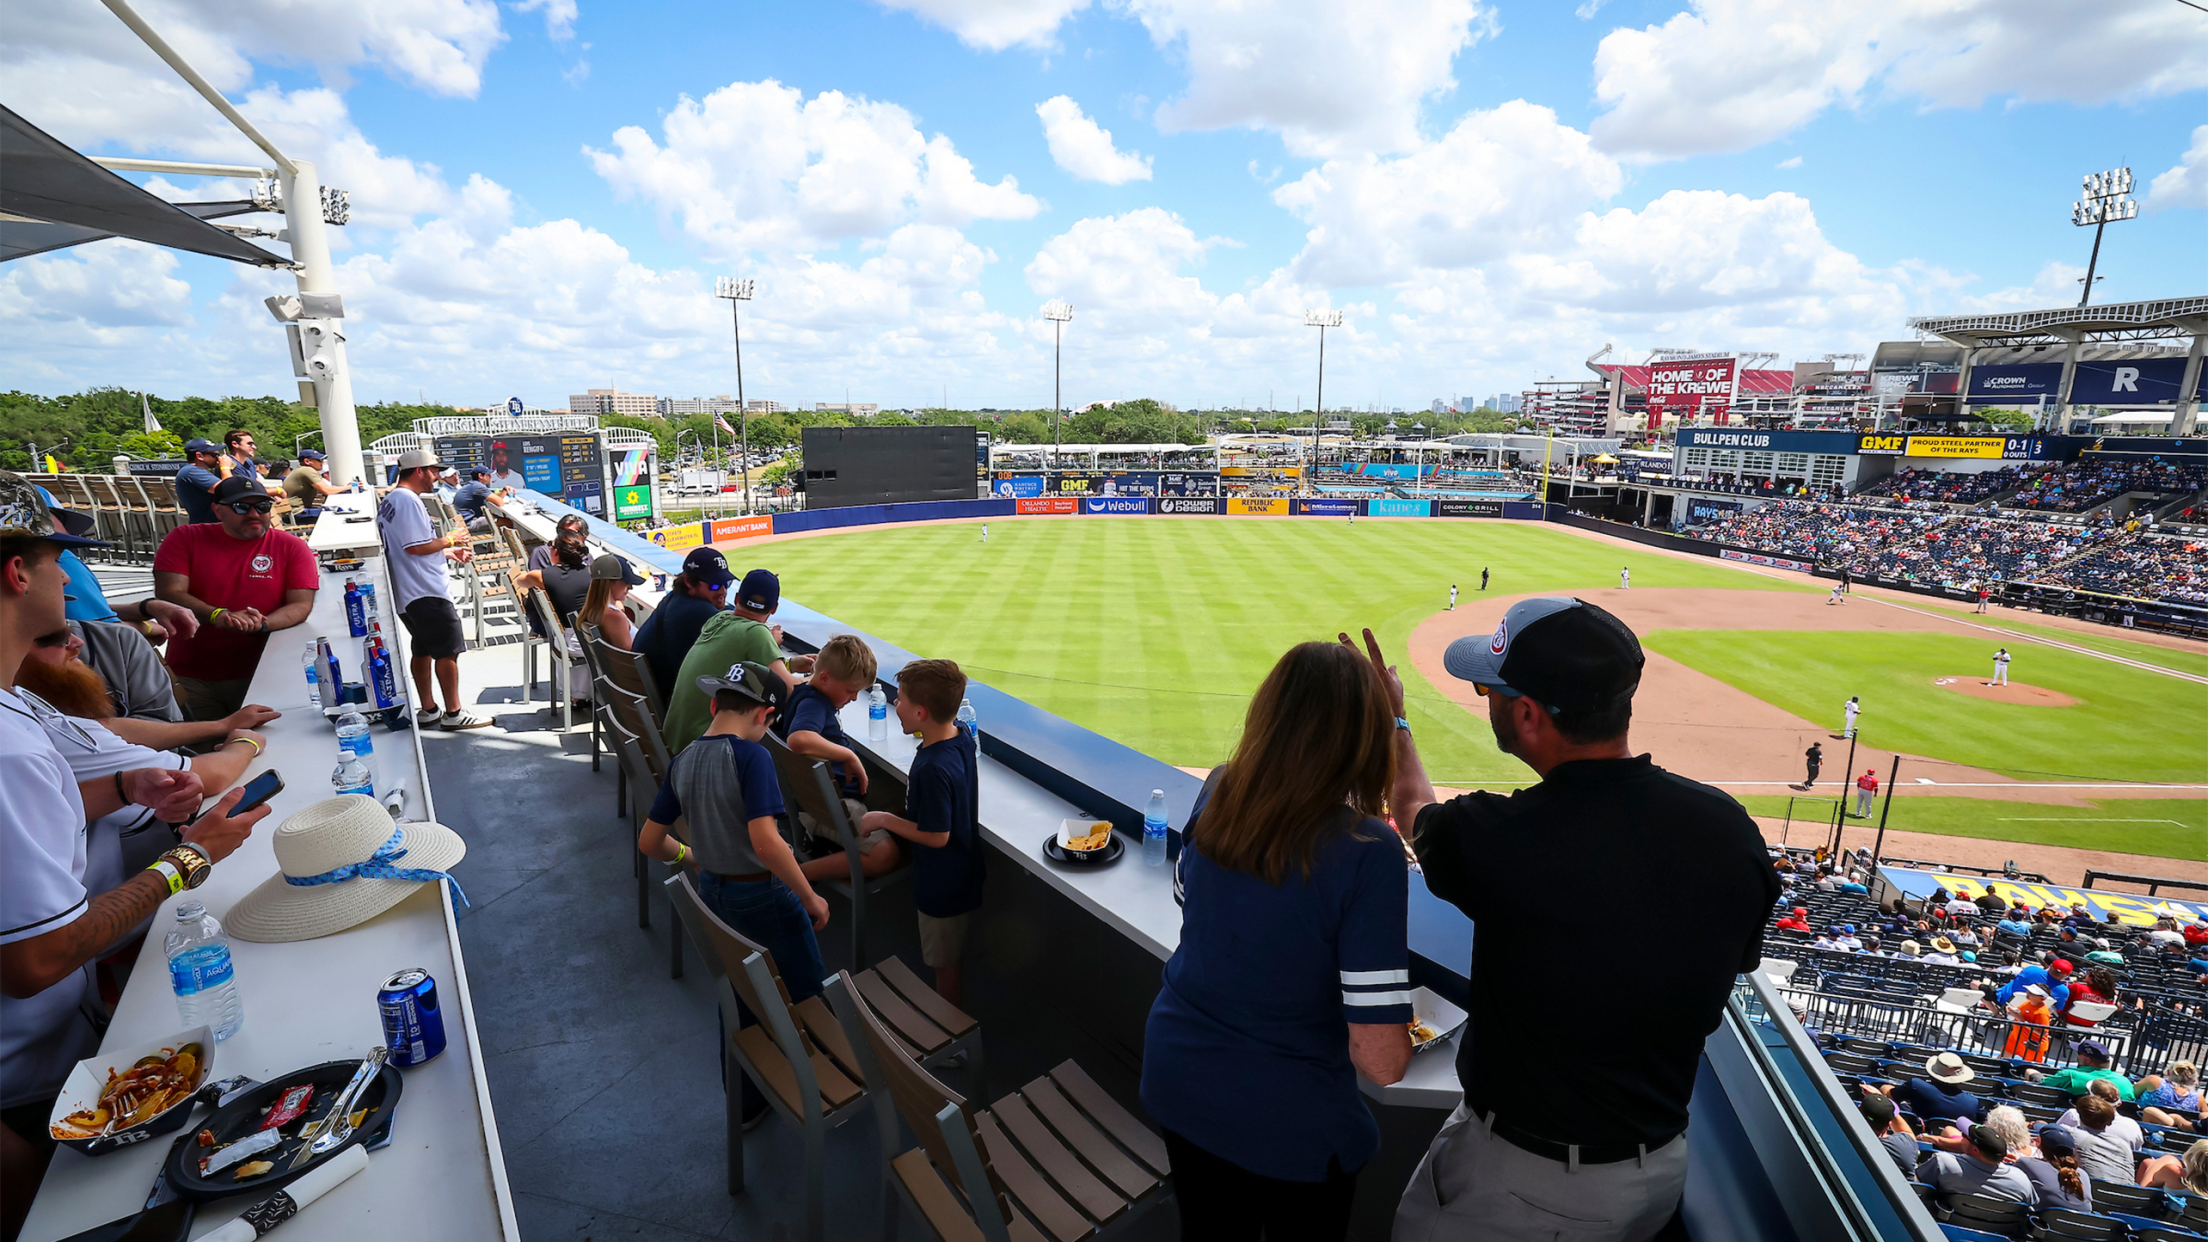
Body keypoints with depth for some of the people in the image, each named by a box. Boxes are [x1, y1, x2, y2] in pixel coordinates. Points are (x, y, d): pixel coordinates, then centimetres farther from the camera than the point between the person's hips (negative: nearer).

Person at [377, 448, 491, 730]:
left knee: (423, 650, 16)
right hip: (427, 591, -11)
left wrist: (448, 553, 20)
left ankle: (427, 710, 23)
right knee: (448, 651, -3)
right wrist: (449, 540, -8)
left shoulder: (388, 501, 17)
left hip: (407, 592, 11)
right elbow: (416, 547, -23)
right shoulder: (408, 500, -16)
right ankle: (453, 713, 2)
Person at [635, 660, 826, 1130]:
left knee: (737, 999, 23)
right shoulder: (751, 756, -23)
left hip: (713, 893, 7)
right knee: (811, 997, 15)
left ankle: (746, 1104, 39)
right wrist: (811, 898, -21)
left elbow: (649, 841, 8)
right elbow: (765, 842, -31)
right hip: (763, 895, -7)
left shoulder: (682, 762, -1)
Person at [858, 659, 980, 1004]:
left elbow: (936, 836, -27)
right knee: (954, 953, 29)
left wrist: (885, 819, -17)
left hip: (943, 883, -9)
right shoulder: (962, 737, -8)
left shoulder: (933, 769, -35)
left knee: (946, 960, 14)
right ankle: (955, 1010, 49)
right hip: (963, 871, 9)